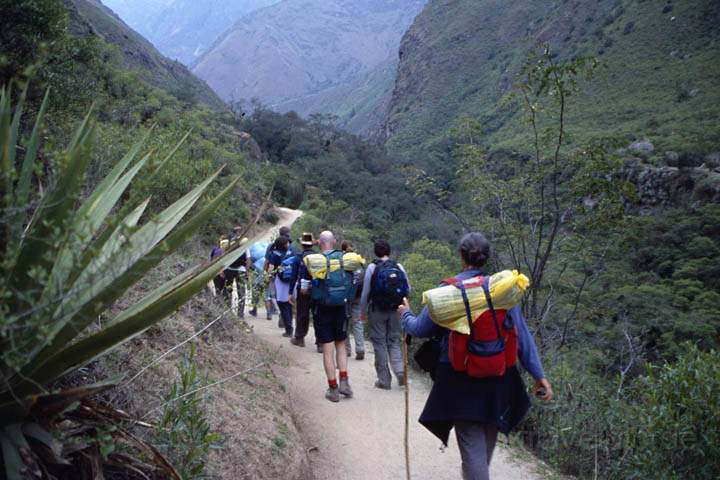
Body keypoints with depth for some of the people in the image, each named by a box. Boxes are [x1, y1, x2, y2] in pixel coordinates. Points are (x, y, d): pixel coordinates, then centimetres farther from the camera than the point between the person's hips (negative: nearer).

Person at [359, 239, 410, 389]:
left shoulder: (372, 267, -8)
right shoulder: (399, 267, 0)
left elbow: (366, 292, -7)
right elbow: (408, 289, 3)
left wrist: (363, 311, 4)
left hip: (377, 310, -3)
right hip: (395, 310, 3)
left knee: (379, 343, 6)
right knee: (394, 341, 15)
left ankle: (384, 380, 10)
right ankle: (399, 370, -6)